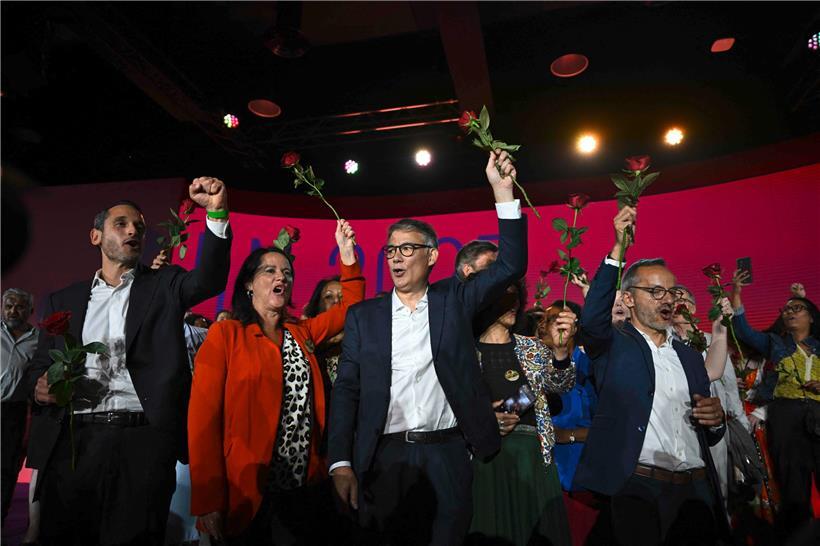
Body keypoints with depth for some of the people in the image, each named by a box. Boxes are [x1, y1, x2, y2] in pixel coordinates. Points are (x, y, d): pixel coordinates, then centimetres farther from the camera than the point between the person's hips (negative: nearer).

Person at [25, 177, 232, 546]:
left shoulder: (163, 286, 10)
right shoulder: (62, 300, 17)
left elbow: (210, 278, -9)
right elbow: (39, 365, 19)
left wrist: (217, 214, -23)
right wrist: (39, 386, -5)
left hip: (141, 442, -2)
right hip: (69, 442, 3)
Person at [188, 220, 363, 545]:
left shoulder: (302, 333, 10)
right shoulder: (225, 334, -5)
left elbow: (350, 308, 14)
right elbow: (204, 417, -9)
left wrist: (347, 255, 4)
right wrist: (208, 501, -12)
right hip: (245, 494, -4)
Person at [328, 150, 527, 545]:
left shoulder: (453, 300, 5)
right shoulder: (363, 316, 5)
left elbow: (511, 266, -3)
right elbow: (346, 390, 2)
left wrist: (503, 190, -10)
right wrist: (341, 463, -6)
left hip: (447, 457, 0)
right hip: (384, 458, 0)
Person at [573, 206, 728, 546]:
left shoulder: (690, 357, 18)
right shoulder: (613, 345, 3)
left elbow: (708, 437, 23)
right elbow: (592, 319, -22)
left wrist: (716, 419, -2)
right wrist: (618, 247, -24)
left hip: (696, 490, 5)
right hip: (636, 489, -5)